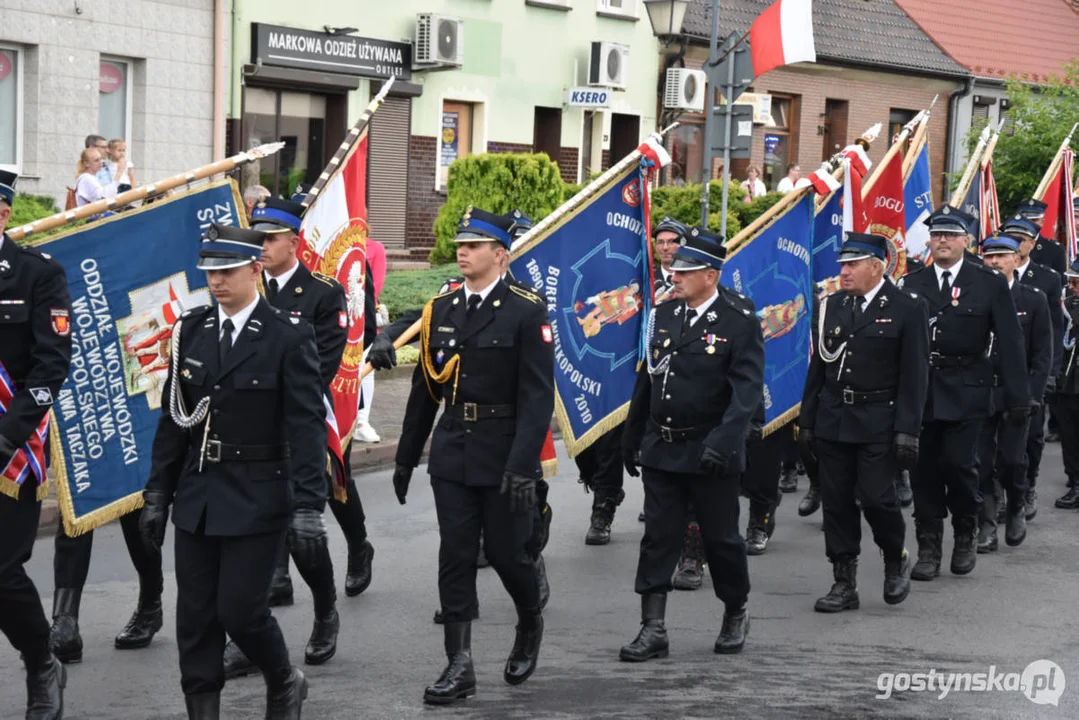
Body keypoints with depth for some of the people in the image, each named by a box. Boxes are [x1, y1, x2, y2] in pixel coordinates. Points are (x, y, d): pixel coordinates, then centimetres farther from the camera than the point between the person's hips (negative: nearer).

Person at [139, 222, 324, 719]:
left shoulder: (289, 337, -8)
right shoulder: (190, 331, 7)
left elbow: (307, 426, -11)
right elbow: (173, 419, 11)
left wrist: (308, 505, -18)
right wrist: (157, 495, 9)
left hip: (257, 500, -5)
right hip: (196, 497, 5)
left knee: (240, 610, -4)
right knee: (195, 617, 5)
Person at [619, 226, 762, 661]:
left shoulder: (739, 322, -11)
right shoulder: (664, 315, 7)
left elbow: (748, 389, -19)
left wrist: (724, 442, -30)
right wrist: (631, 438, 16)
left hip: (709, 454, -5)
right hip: (661, 450, 5)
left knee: (721, 538, 8)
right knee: (658, 537, 2)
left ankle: (735, 615, 29)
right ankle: (652, 629, 4)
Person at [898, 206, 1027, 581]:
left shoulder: (990, 284, 1)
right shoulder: (912, 284, 7)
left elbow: (1010, 344, 0)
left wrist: (1017, 397, -4)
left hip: (965, 394, -2)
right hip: (919, 392, 2)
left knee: (959, 464, -7)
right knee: (924, 469, 3)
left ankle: (966, 536, 17)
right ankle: (928, 549, 14)